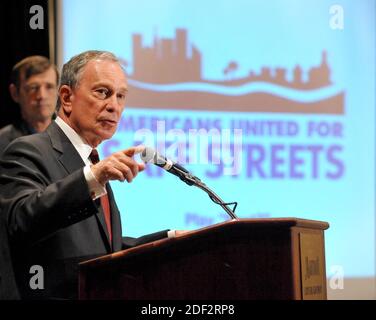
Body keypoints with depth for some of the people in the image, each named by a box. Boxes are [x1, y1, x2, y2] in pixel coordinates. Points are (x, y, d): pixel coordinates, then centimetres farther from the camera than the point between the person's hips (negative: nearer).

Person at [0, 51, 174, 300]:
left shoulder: (95, 164, 21)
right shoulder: (29, 153, -7)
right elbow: (21, 221, -25)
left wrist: (171, 240, 12)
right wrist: (91, 178, -36)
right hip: (56, 294, -8)